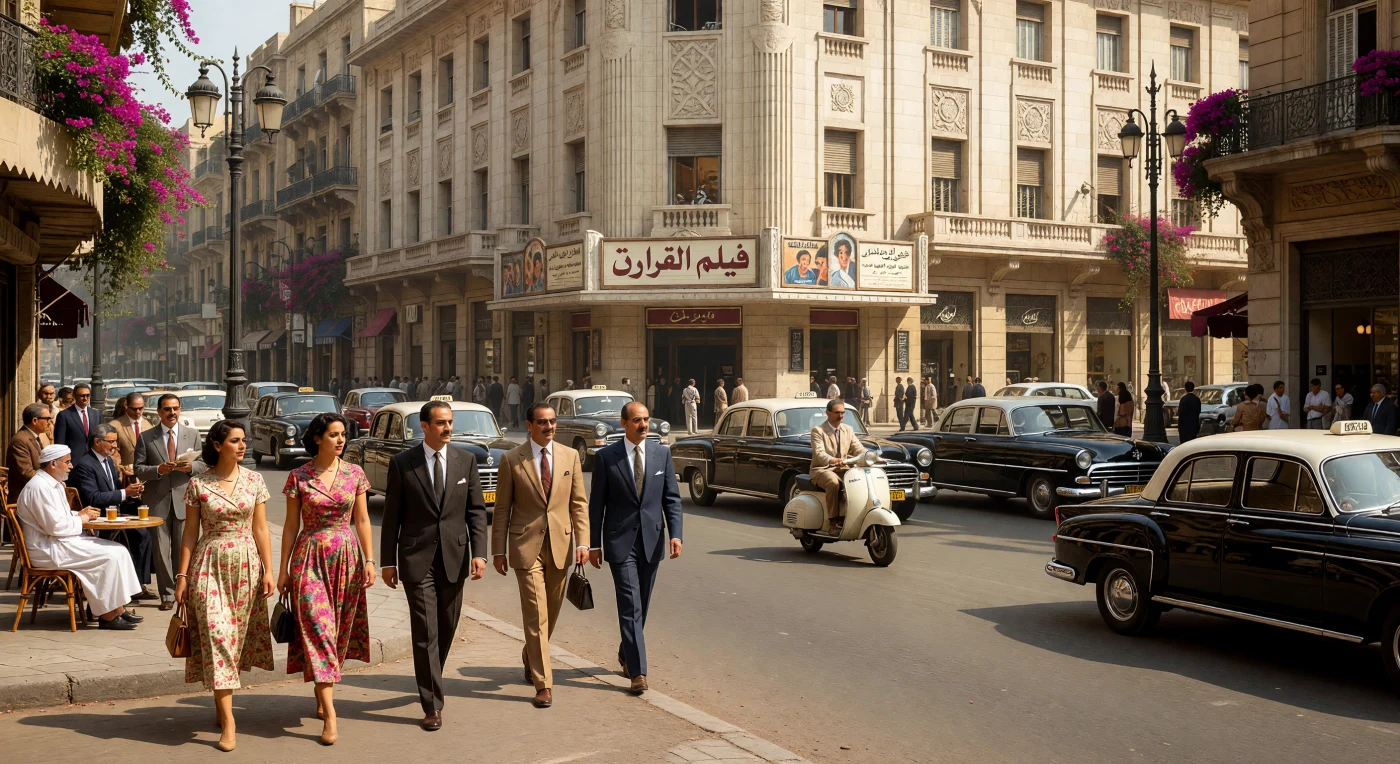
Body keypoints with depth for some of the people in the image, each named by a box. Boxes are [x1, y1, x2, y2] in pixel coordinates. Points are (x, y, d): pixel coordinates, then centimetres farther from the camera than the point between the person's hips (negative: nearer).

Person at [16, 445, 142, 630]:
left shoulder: (55, 485, 15)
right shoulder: (39, 487, -18)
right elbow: (55, 526, -24)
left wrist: (81, 514, 5)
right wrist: (80, 519, -9)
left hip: (60, 542, 10)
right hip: (46, 550, -10)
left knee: (119, 551, -2)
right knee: (109, 557, -21)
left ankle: (119, 610, -3)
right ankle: (107, 615, -12)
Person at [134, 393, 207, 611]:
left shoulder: (192, 435, 9)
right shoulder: (146, 437, 6)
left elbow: (205, 465, 8)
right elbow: (138, 469, 3)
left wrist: (191, 466, -13)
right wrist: (158, 470, -15)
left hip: (184, 499, 0)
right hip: (158, 501, 0)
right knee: (161, 549, 2)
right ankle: (167, 595, 8)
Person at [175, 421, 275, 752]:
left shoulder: (254, 480, 2)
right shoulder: (197, 484, -2)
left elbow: (260, 528, 4)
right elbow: (190, 532, 2)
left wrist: (268, 570, 0)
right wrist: (182, 575, -2)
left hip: (245, 565, 2)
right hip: (209, 565, -2)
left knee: (237, 635, 6)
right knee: (217, 635, -9)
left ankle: (221, 698, 27)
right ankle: (228, 721, -8)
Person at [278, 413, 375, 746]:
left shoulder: (354, 473, 2)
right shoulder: (298, 476, -3)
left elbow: (362, 520, 5)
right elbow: (291, 525, 2)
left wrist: (369, 560, -1)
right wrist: (282, 568, 2)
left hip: (346, 557, 2)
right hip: (310, 558, -2)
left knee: (339, 630, 9)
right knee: (318, 629, -8)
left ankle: (322, 691, 29)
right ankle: (330, 714, -10)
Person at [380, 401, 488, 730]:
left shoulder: (466, 460, 3)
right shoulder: (402, 463, -2)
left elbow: (476, 510, 4)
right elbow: (392, 515, 2)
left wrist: (479, 553, -5)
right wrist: (388, 561, 0)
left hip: (454, 557, 3)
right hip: (417, 558, -3)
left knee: (446, 629, 13)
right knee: (426, 632, -4)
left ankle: (430, 683, 35)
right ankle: (432, 705, 1)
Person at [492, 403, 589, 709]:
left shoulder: (570, 457, 5)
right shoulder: (511, 460, -2)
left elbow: (579, 503, 6)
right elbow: (502, 509, 1)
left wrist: (582, 542, -3)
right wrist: (498, 550, -1)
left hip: (560, 545, 3)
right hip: (526, 546, -3)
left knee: (551, 613, 14)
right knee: (536, 615, -6)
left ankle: (531, 656, 41)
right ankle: (543, 684, -2)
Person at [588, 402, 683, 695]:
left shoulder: (661, 454, 5)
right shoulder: (607, 456, -3)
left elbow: (672, 497, 5)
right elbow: (596, 503, 0)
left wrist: (675, 533, -7)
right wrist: (594, 544, -2)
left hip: (652, 540, 3)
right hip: (620, 541, -3)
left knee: (642, 606, 14)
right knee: (630, 606, -7)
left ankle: (626, 654, 35)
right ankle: (637, 672, -6)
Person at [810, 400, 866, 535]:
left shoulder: (848, 430, 13)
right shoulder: (818, 431, -5)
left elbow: (858, 449, 3)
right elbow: (819, 453, -20)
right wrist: (833, 460, -41)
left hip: (842, 469, 5)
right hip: (822, 469, -5)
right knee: (833, 483, -37)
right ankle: (833, 522, -35)